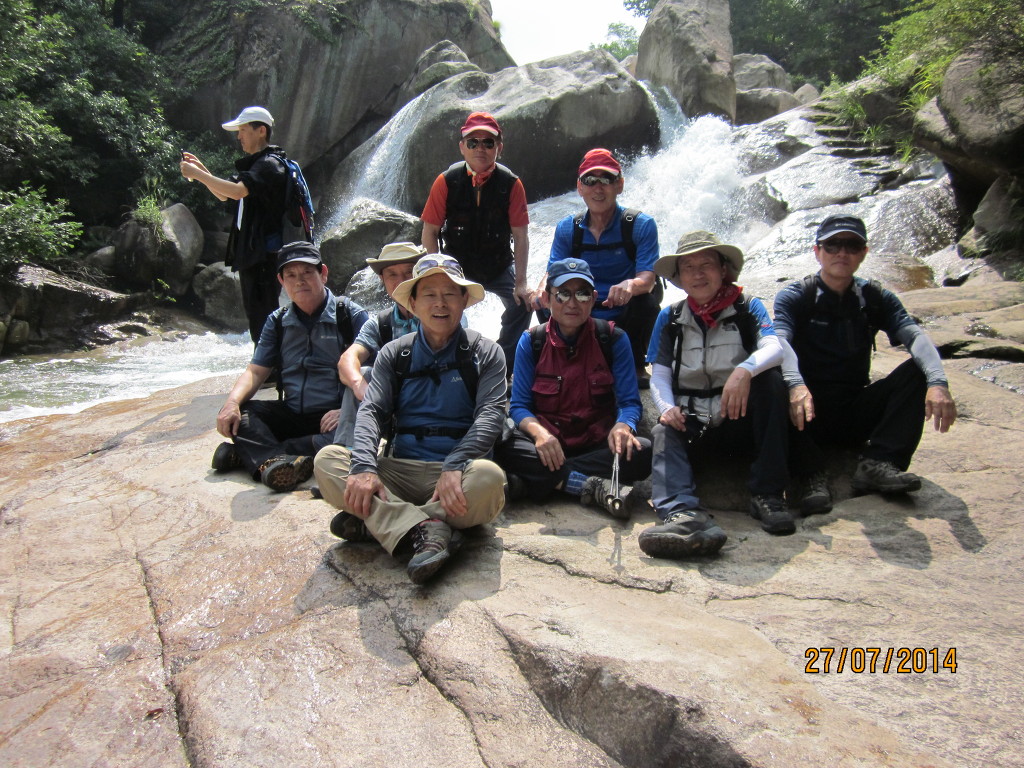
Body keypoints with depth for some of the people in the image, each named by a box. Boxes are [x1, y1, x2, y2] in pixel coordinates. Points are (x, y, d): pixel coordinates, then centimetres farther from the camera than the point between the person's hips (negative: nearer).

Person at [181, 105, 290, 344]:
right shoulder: (254, 164, 22)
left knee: (263, 315, -11)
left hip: (264, 252, -10)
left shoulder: (270, 163, -11)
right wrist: (200, 169, 12)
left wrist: (197, 174, -17)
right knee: (254, 313, 14)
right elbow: (223, 195, 25)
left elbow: (237, 191, -26)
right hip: (248, 251, 10)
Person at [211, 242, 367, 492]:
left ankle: (250, 453, -34)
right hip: (291, 414, 4)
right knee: (235, 415, -16)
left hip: (334, 418, -4)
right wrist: (233, 402, -14)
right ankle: (277, 461, -42)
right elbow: (256, 371, 8)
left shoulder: (351, 315, -2)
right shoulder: (277, 322, 12)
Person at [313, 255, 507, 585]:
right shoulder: (393, 354, 14)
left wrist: (453, 467, -25)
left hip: (458, 472, -2)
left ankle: (375, 522, -24)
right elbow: (371, 411, 1)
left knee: (489, 477, -35)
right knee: (327, 459, -21)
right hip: (400, 471, 2)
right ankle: (424, 529, -35)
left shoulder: (485, 353, 7)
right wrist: (364, 467, -20)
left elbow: (491, 415, -7)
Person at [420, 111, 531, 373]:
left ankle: (504, 368, 1)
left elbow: (520, 236, -10)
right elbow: (430, 231, -7)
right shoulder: (446, 181, -12)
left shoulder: (511, 184, -12)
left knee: (522, 303, -19)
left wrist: (520, 282, -15)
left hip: (499, 266, 0)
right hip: (456, 264, 0)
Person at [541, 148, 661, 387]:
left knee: (647, 301, -32)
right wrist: (544, 288, -28)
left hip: (626, 323, -2)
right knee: (542, 302, -22)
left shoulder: (641, 225, -7)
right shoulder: (567, 229, 3)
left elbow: (647, 278, -18)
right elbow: (553, 272, -3)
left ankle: (637, 366, -3)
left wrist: (630, 285, -43)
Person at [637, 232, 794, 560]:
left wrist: (745, 370, -38)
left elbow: (775, 347, -15)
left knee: (771, 378, -28)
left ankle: (767, 493, -25)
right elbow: (660, 374, 4)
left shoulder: (748, 308, 5)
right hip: (691, 422, 1)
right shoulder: (670, 318, 12)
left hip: (741, 420, -1)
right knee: (663, 433, -29)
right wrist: (667, 407, -18)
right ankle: (684, 514, -58)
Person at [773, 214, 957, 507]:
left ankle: (877, 464, -28)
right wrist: (796, 384, -45)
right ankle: (813, 474, -33)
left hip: (856, 414, 3)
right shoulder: (794, 297, -3)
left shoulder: (876, 298, 6)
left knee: (917, 369, -17)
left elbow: (915, 335, -11)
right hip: (809, 409, -3)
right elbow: (780, 342, -23)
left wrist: (938, 383, -32)